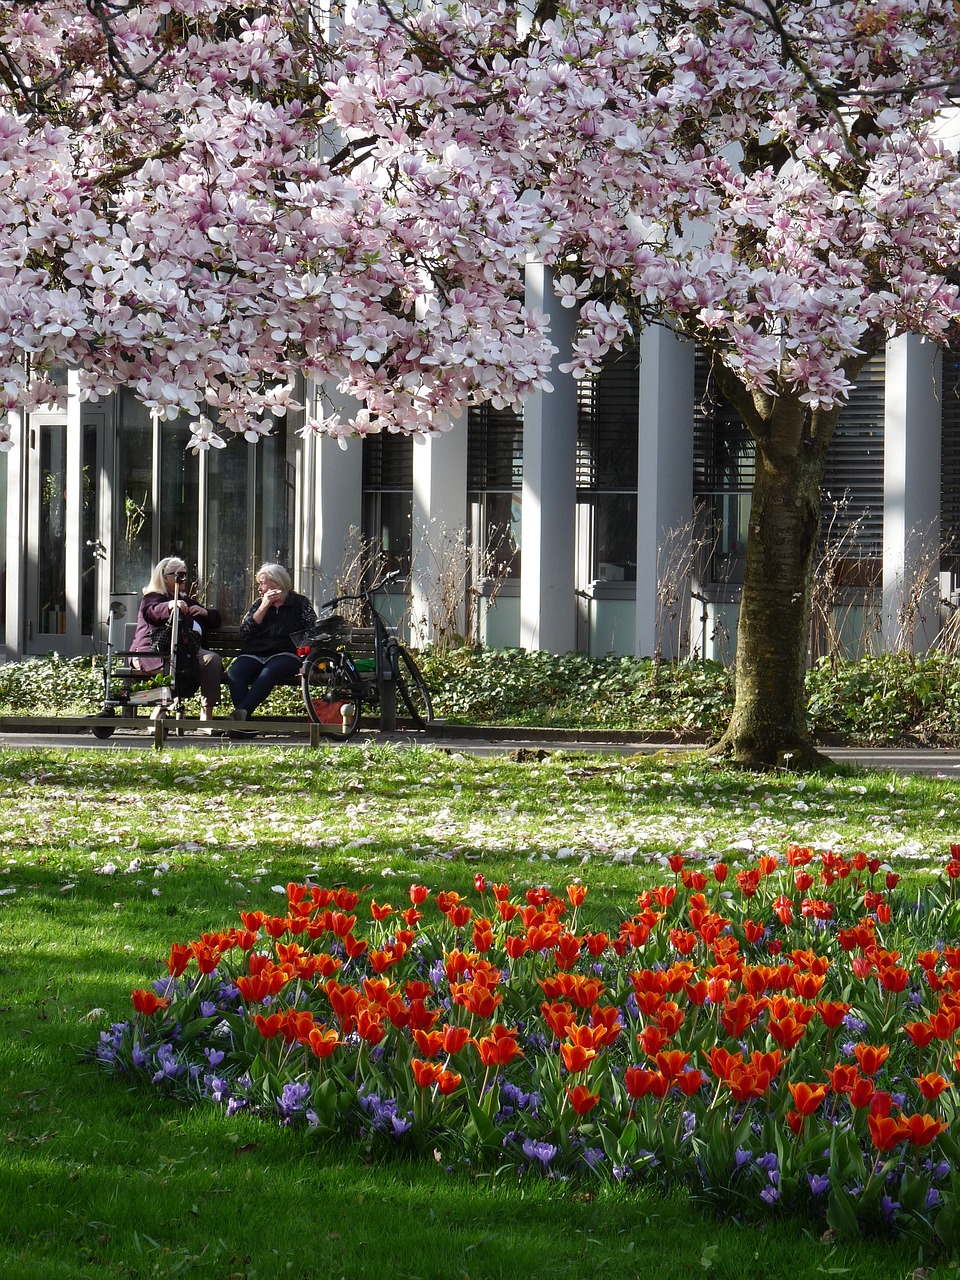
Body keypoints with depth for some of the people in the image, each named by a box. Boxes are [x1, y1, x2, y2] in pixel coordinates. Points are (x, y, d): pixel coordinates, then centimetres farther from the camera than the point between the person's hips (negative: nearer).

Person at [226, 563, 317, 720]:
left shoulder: (300, 603, 14)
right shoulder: (258, 604, 25)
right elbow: (244, 635, 11)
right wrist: (263, 607, 6)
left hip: (285, 655, -3)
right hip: (254, 654, 3)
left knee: (268, 673, -40)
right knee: (234, 672, -32)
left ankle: (242, 712, -57)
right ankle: (243, 720, -50)